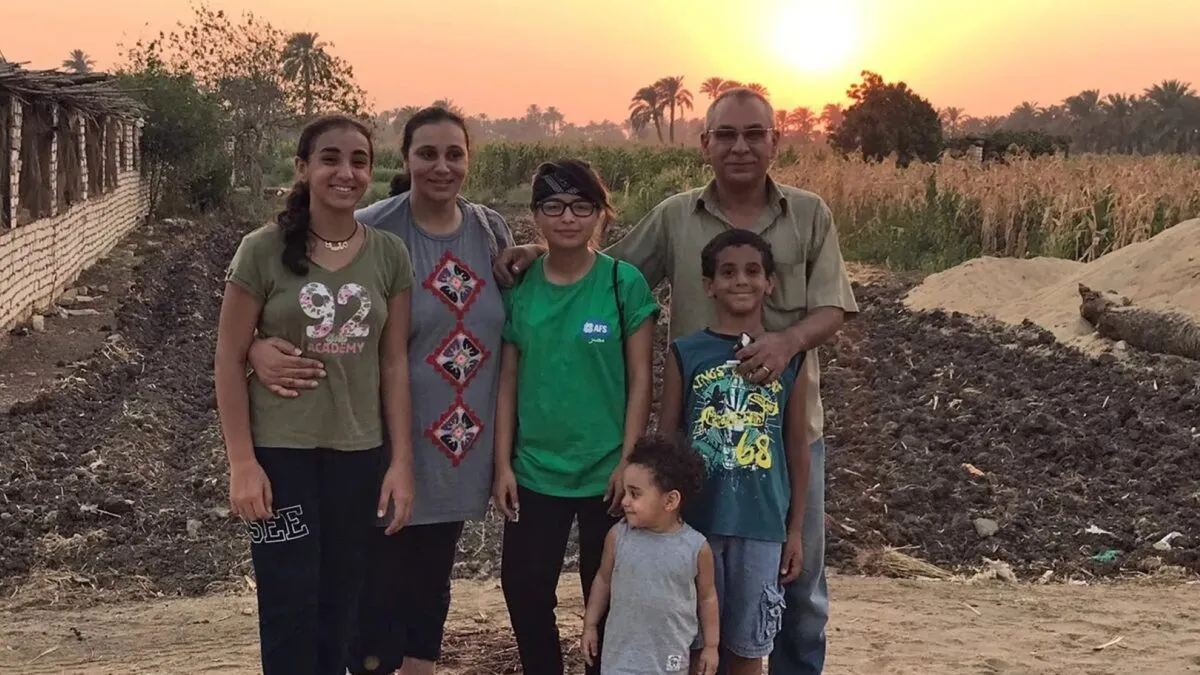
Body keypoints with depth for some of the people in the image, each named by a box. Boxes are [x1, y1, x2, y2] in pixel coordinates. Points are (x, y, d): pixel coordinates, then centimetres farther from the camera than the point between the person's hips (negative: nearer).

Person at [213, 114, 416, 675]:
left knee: (339, 603, 14)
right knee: (290, 606, 2)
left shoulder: (390, 255, 1)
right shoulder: (263, 250, -8)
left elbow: (394, 362, 2)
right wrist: (242, 462, -10)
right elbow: (229, 358, -6)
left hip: (360, 452, 3)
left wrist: (401, 461, 0)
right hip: (281, 451, -3)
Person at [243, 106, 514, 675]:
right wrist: (261, 345, -35)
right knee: (379, 580, 3)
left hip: (462, 443, 5)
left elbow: (511, 325, 16)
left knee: (433, 579, 18)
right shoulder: (371, 232, -14)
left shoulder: (492, 231, 3)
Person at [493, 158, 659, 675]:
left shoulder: (624, 283, -7)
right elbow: (508, 379, 3)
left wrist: (628, 462, -10)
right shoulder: (519, 285, 0)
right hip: (534, 469, 2)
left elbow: (640, 379, -6)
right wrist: (503, 463, 0)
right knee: (524, 591, 7)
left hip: (606, 470, -2)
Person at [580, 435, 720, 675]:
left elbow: (707, 597, 0)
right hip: (623, 649, 1)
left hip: (670, 653, -1)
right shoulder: (618, 536, -9)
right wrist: (590, 626, 9)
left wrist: (711, 646, 3)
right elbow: (603, 579, 6)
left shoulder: (697, 547, -13)